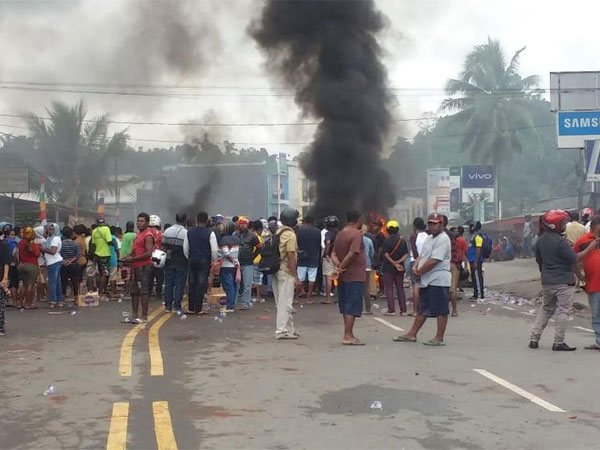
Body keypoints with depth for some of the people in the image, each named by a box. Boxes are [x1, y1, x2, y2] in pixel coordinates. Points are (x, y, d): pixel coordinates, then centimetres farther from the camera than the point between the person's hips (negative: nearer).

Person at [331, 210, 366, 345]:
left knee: (346, 306, 13)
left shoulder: (340, 234, 13)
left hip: (343, 277, 8)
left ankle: (348, 335, 18)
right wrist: (340, 268, -14)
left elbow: (333, 254, 6)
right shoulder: (357, 234, -12)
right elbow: (351, 254, -21)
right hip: (355, 277, -8)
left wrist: (338, 266, -9)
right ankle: (348, 336, -6)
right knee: (353, 307, -5)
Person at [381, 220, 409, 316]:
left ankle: (391, 310, -4)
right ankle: (403, 310, 9)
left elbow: (386, 255, -15)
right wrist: (398, 262, -10)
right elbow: (406, 254, -2)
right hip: (400, 268, 4)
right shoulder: (402, 240, 4)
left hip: (388, 268, -4)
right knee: (400, 288, 10)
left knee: (389, 289, 1)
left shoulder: (387, 241, -8)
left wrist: (394, 263, -14)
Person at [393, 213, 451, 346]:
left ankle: (439, 338, 2)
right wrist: (415, 267, -1)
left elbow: (433, 261, -21)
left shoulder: (443, 239, -13)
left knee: (441, 311, -2)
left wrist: (419, 272, -11)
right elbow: (421, 256, 18)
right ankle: (412, 334, 20)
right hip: (426, 280, 10)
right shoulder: (429, 238, 18)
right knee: (422, 310, 15)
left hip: (438, 280, -10)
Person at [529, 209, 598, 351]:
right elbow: (575, 259, -16)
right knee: (563, 311, 0)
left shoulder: (541, 240, 5)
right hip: (563, 283, -7)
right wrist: (590, 248, -9)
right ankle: (559, 343, 3)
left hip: (547, 281, 7)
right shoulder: (560, 241, -19)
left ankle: (534, 338, 15)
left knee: (545, 309, 18)